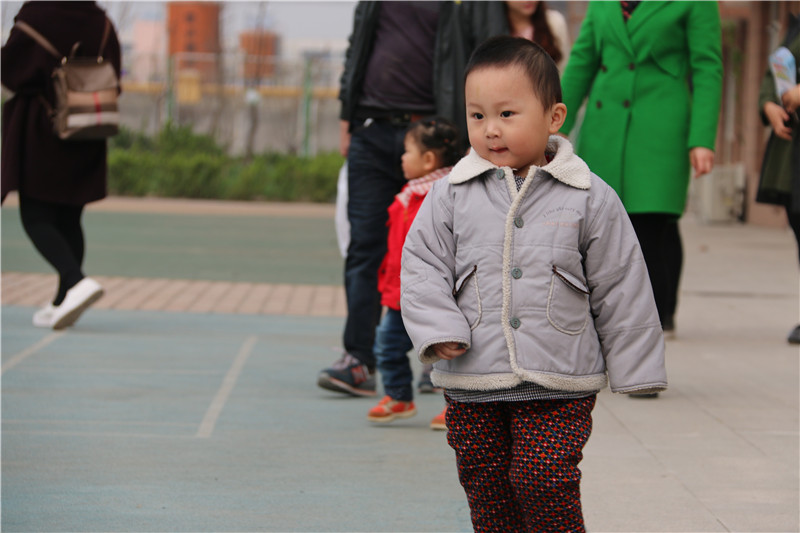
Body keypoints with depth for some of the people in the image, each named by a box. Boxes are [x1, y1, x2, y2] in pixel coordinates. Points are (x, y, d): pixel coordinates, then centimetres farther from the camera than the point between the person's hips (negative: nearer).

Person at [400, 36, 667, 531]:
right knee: (486, 486, 9)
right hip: (472, 384, 3)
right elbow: (421, 266, 4)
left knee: (542, 480, -10)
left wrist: (635, 372, 3)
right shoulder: (451, 195, 1)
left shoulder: (590, 199, -2)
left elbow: (619, 287, 2)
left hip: (560, 384, -3)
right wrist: (438, 329, -12)